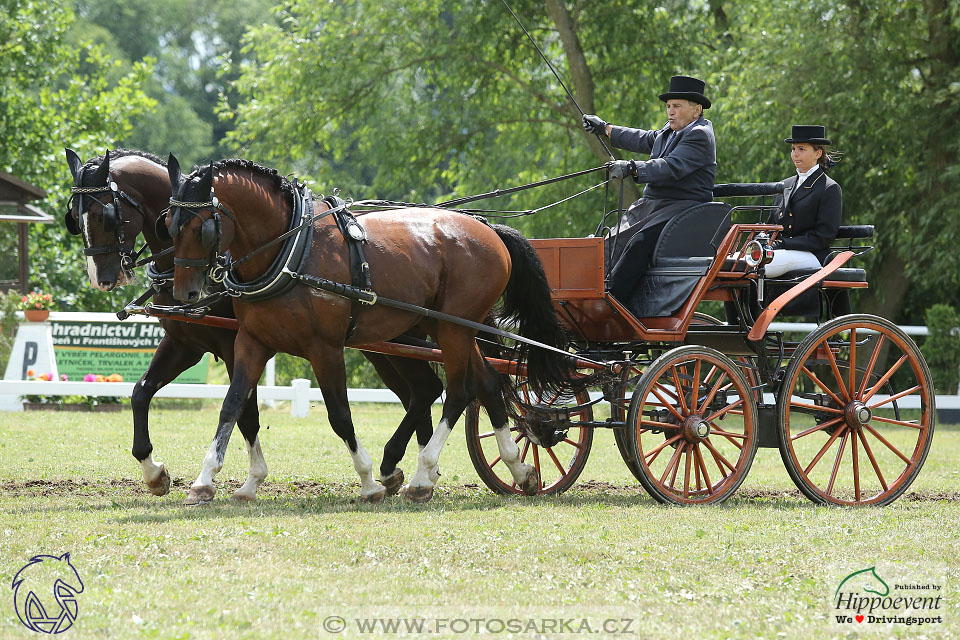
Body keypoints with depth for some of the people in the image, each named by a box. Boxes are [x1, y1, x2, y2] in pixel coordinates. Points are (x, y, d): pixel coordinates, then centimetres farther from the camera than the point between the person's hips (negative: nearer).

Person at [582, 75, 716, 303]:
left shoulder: (700, 136, -12)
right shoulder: (670, 131, 18)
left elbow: (672, 167, -26)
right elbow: (646, 140, 36)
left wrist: (632, 168, -35)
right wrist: (605, 129, 42)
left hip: (684, 206, -10)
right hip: (652, 204, 10)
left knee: (640, 242, -31)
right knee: (614, 241, -11)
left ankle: (612, 298, -35)